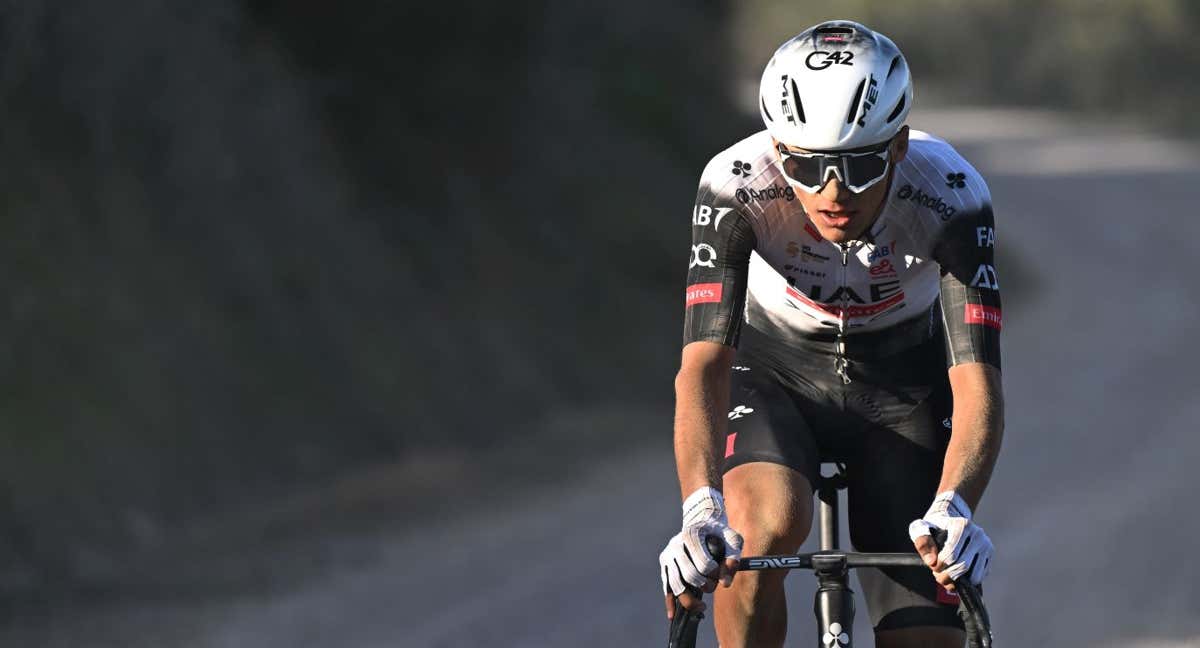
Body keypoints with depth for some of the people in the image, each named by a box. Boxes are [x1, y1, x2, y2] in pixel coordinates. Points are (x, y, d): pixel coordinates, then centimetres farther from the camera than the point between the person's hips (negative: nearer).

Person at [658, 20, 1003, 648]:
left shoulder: (951, 196, -32)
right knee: (766, 526, -33)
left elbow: (977, 384, -37)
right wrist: (701, 509, -56)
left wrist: (952, 508, -56)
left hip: (902, 384, 1)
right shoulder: (736, 185, -32)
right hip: (774, 367, -1)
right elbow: (703, 365, -39)